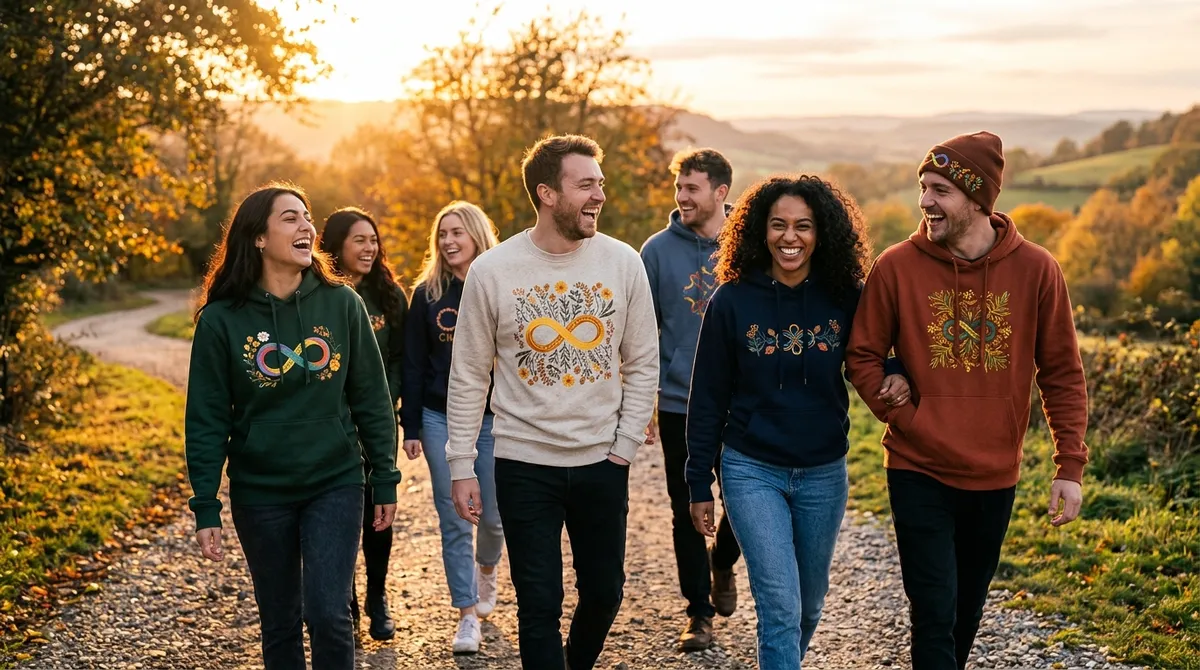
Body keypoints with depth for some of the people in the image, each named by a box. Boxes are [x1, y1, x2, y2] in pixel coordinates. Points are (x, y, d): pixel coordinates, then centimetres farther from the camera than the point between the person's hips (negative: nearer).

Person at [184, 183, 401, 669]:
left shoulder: (341, 303, -3)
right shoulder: (222, 318, -6)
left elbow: (371, 400, 2)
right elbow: (206, 420, -3)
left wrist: (385, 481, 2)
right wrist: (205, 507, -6)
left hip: (335, 485, 0)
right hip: (259, 493, 0)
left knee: (328, 615, -7)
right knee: (280, 622, 11)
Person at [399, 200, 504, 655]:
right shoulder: (428, 292, 2)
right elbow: (414, 364, 3)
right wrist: (410, 427, -1)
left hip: (493, 418, -1)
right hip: (440, 419, 1)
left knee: (493, 515, 6)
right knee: (453, 520, 2)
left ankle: (486, 567, 40)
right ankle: (468, 615, 12)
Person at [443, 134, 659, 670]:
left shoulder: (623, 262, -3)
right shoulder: (491, 271, -8)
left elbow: (643, 364, 4)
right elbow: (468, 376, -2)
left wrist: (625, 446, -1)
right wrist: (461, 468, -2)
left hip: (603, 462, 3)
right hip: (525, 464, -2)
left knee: (604, 593, 16)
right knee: (539, 604, 2)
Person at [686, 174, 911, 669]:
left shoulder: (844, 299, -4)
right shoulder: (732, 301, -9)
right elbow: (708, 398, -3)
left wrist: (895, 378, -16)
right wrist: (699, 484, -1)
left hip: (824, 473, 3)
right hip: (752, 470, -3)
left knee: (809, 604, 18)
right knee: (781, 609, -10)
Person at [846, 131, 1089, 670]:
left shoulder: (1036, 269, -6)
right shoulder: (896, 267, -8)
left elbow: (1063, 374, -1)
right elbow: (863, 356, 0)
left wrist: (1070, 467, -4)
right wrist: (903, 417, -11)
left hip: (995, 476, 2)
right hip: (919, 473, -2)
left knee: (968, 610, 18)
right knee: (935, 613, -4)